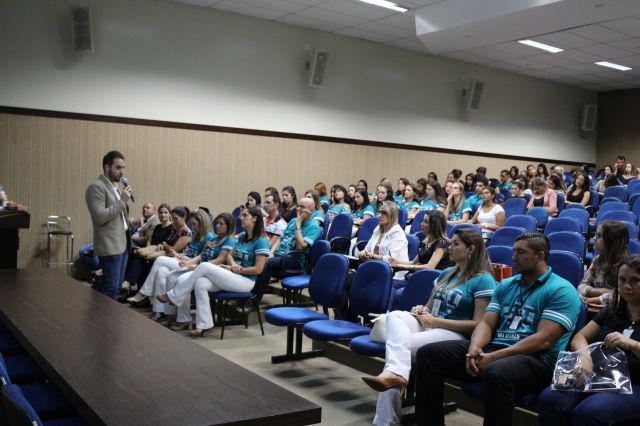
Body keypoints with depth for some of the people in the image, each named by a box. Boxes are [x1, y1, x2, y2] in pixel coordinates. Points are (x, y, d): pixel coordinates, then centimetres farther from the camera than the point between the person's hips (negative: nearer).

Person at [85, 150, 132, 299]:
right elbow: (100, 217, -23)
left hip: (122, 243, 9)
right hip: (110, 246, -9)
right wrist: (122, 201, -19)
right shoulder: (96, 187, -12)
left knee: (117, 284, 14)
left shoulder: (115, 187, 17)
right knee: (110, 287, -6)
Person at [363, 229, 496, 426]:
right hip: (427, 326, 7)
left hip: (455, 335, -7)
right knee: (395, 315, -26)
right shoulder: (446, 273, 20)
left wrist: (435, 321, -13)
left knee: (397, 343, -28)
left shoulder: (483, 280, -5)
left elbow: (479, 325, -12)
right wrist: (421, 309, 0)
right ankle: (396, 372, -48)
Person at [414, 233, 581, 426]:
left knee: (495, 373, -41)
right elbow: (486, 323, 11)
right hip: (493, 347, 7)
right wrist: (474, 349, -13)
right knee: (428, 353, -8)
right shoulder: (505, 285, 20)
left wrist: (493, 357, -20)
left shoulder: (561, 290, -3)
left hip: (535, 359, -7)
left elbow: (544, 340, -15)